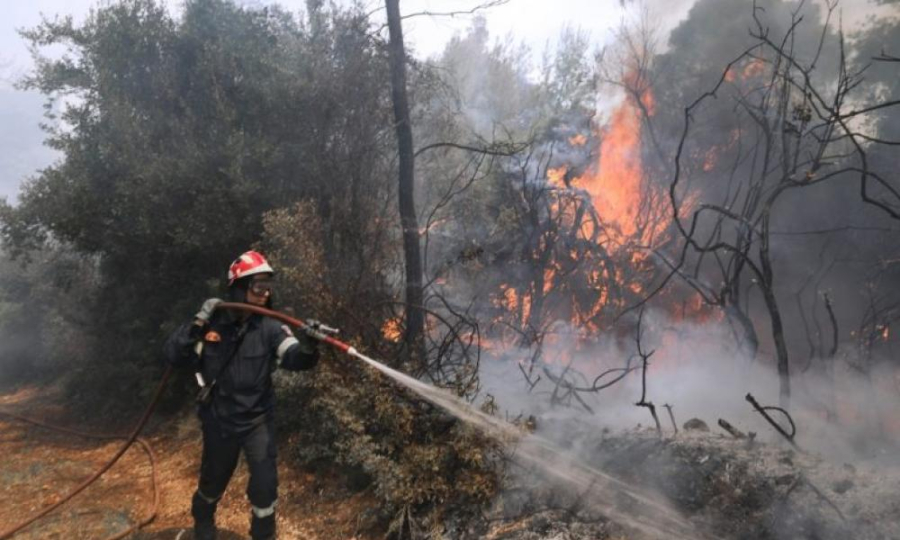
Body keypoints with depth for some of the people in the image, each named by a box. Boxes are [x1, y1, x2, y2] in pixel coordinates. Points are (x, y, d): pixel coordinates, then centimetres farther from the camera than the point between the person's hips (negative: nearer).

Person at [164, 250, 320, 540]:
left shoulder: (270, 328, -14)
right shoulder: (212, 323, -10)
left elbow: (293, 357, -31)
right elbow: (173, 355, -12)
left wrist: (307, 346, -55)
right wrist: (197, 324, -25)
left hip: (257, 421, -1)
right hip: (218, 420, 1)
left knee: (264, 484, -7)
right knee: (213, 481, 20)